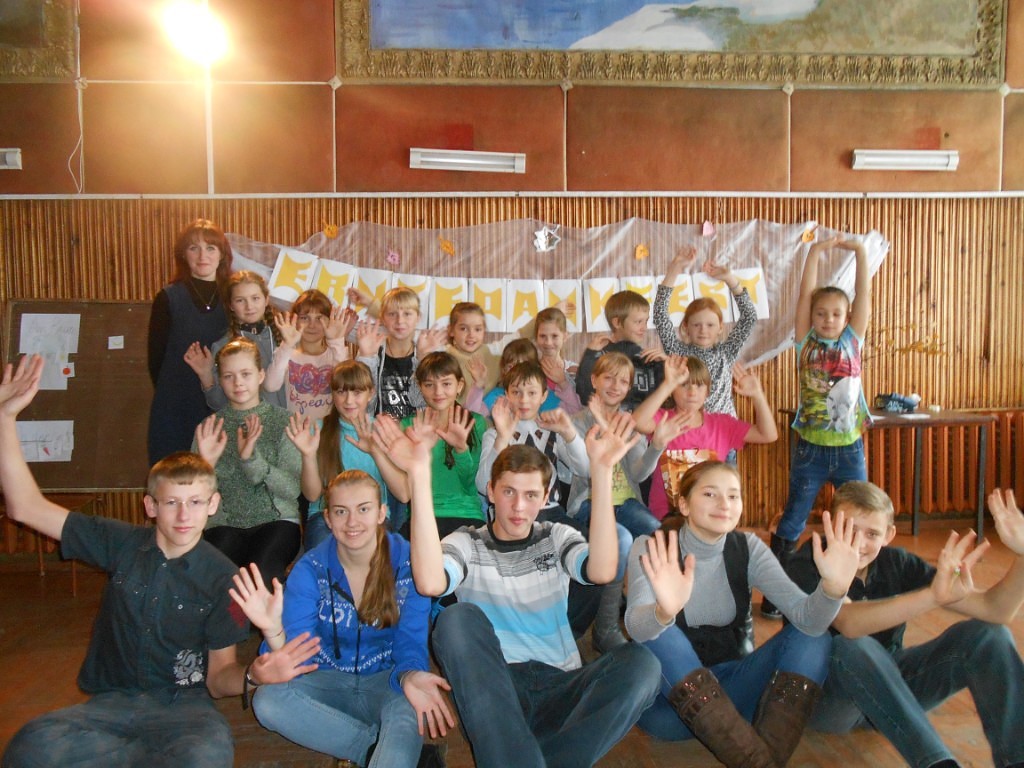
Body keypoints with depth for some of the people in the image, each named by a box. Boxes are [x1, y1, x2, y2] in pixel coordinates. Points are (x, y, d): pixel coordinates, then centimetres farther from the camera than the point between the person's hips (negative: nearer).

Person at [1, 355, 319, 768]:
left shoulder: (221, 576, -5)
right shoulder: (122, 543, 1)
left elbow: (218, 678, -2)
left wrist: (254, 674, -26)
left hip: (181, 702, -2)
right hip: (112, 702, 3)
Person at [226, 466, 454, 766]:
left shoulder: (408, 562, -12)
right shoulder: (310, 569, -8)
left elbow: (410, 643, -12)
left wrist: (409, 676, -36)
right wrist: (274, 631, -34)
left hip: (386, 681, -5)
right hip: (328, 681, 5)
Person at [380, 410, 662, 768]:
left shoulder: (557, 538, 10)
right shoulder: (466, 544, 5)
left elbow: (602, 571, -14)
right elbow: (429, 584, -21)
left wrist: (601, 470, -21)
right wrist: (419, 475, -26)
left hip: (559, 688, 2)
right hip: (493, 692, -1)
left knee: (639, 662, -25)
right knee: (458, 618, -29)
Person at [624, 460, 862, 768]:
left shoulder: (748, 548, -4)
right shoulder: (650, 548, -14)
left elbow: (806, 617, -19)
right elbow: (636, 626, -33)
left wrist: (833, 586, -41)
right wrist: (664, 611, -56)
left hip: (731, 685, 3)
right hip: (668, 696, -3)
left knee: (813, 635, -17)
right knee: (660, 634, -34)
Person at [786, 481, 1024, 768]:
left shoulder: (898, 564, -7)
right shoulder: (806, 567, -21)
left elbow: (994, 610, -13)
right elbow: (849, 623, -43)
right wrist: (933, 595, -57)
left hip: (890, 684, 6)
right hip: (826, 698, -5)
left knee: (986, 633, -12)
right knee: (852, 646, -39)